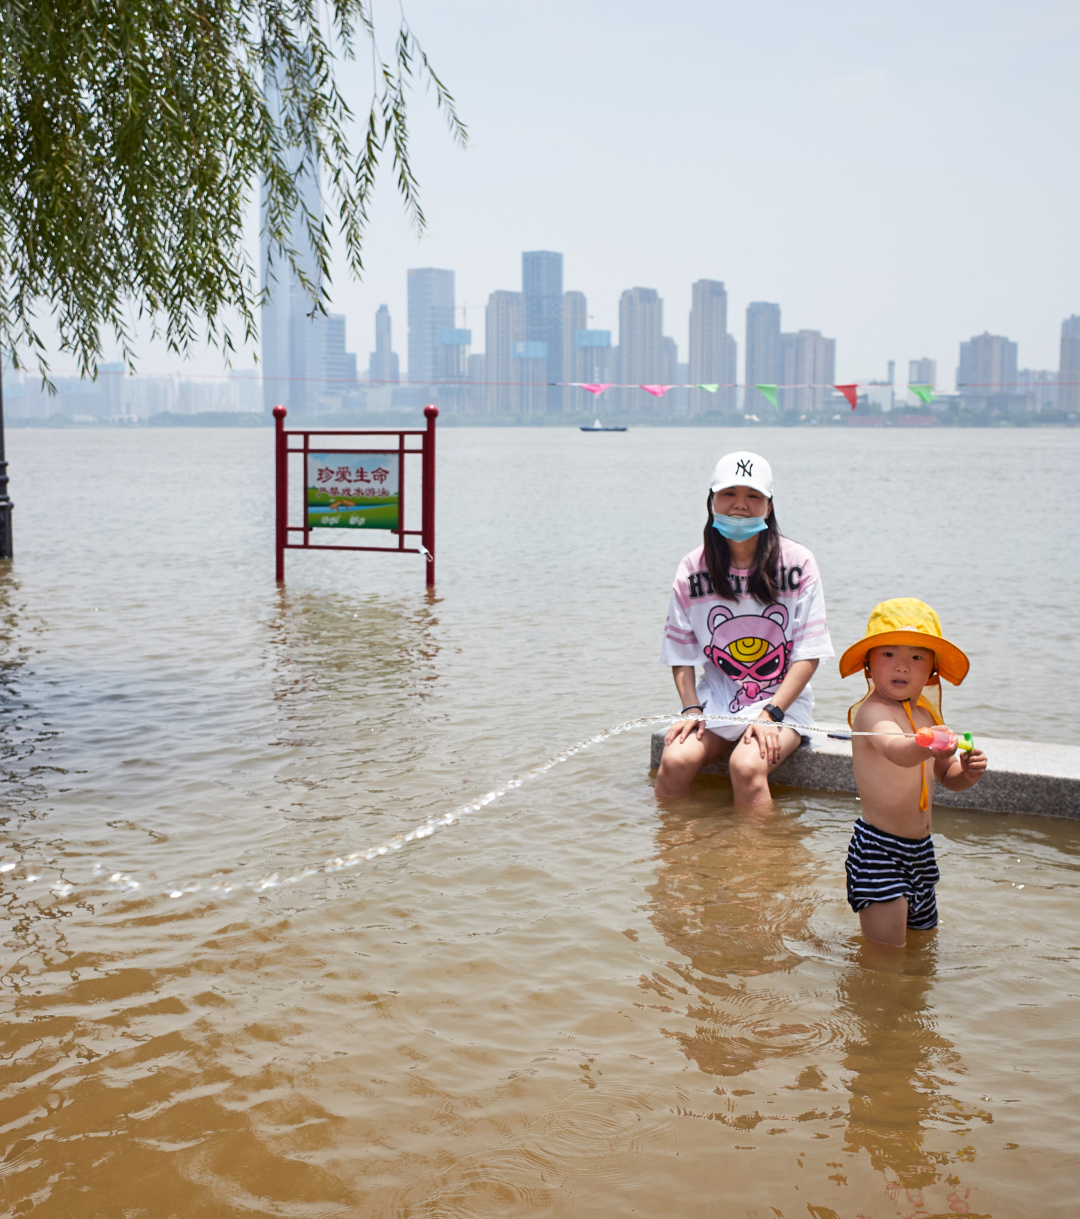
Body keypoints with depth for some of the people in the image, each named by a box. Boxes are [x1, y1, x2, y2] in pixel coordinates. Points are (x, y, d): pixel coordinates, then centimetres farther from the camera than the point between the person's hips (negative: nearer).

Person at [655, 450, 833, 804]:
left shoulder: (797, 562, -7)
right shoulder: (693, 568, 0)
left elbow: (809, 652, -7)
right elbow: (681, 650, 6)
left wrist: (770, 714, -16)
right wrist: (690, 708, -9)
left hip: (783, 698, -2)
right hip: (717, 698, 2)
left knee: (746, 765, -29)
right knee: (676, 759, -23)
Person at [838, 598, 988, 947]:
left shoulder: (926, 712, 8)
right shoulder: (870, 711, -19)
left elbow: (946, 775, 18)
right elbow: (894, 750, -41)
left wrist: (967, 772, -4)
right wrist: (923, 747, -62)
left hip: (920, 849, 8)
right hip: (879, 850, -8)